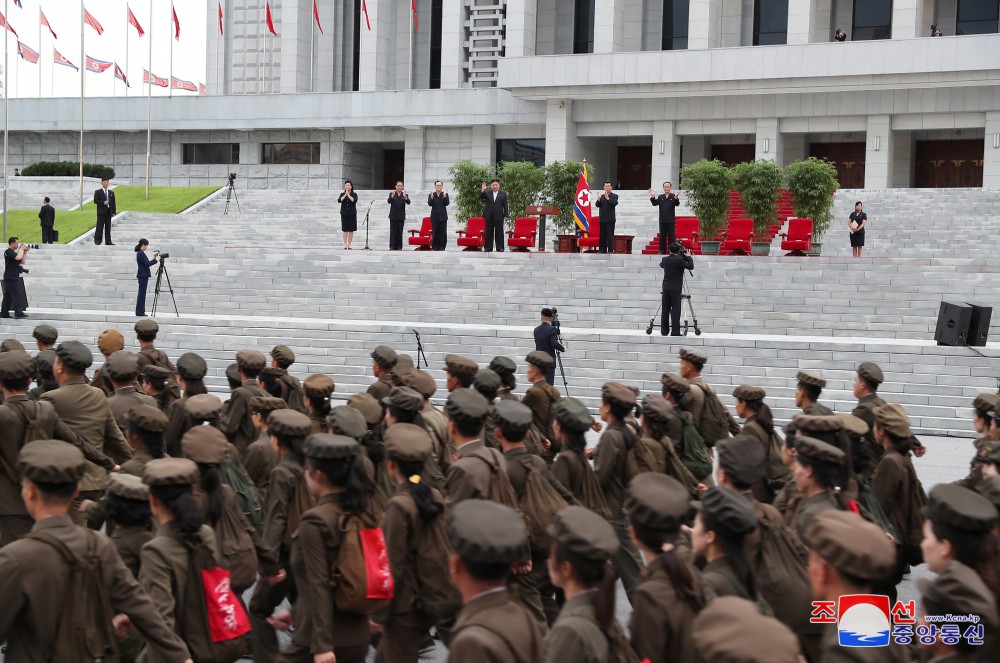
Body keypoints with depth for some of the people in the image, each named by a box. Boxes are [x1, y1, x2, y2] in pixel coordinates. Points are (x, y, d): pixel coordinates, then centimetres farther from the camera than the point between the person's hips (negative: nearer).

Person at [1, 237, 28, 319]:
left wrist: (25, 252, 8)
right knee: (16, 295, -13)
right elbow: (18, 257, -27)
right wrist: (21, 249, -12)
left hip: (14, 278, 10)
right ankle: (18, 313, -17)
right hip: (11, 278, -10)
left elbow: (22, 261, 18)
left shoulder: (13, 252, 19)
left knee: (8, 296, 9)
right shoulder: (8, 252, -11)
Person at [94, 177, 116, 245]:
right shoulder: (98, 192, 3)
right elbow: (95, 201, -7)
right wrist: (103, 203, -17)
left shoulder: (111, 193, 15)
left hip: (109, 212, 4)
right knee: (100, 227, -4)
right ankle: (97, 241, -1)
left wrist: (114, 211, 3)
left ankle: (108, 241, 5)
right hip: (101, 211, -4)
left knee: (108, 227, 4)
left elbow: (113, 203, 12)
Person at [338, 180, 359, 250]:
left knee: (351, 230, -1)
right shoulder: (342, 194, 7)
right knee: (345, 230, -1)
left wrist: (348, 195, -17)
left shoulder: (354, 194, 3)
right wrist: (345, 195, -18)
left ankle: (349, 244, 3)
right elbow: (339, 200, -11)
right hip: (344, 214, 1)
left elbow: (354, 201, -16)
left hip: (352, 214, -1)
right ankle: (345, 244, 1)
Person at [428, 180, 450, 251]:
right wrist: (431, 198, -26)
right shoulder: (431, 195, 4)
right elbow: (429, 204, -8)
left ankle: (442, 247, 5)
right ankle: (434, 247, 6)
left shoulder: (445, 194, 4)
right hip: (435, 217, 0)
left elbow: (447, 203, -7)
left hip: (443, 217, 0)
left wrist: (445, 197, -23)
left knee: (443, 233, -1)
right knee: (435, 232, 0)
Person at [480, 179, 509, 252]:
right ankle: (488, 247, 8)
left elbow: (505, 206, 5)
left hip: (499, 216, -1)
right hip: (489, 216, 1)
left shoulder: (503, 194, 7)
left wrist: (506, 215, -3)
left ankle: (500, 247, 4)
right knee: (489, 232, 4)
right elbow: (481, 196, -8)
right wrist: (483, 190, -27)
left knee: (499, 232, 0)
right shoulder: (487, 193, 10)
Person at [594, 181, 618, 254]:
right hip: (602, 219, 5)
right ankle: (602, 250, 10)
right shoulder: (602, 196, 15)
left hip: (610, 219, -5)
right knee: (602, 235, 7)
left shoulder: (614, 196, 2)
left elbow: (615, 203, -17)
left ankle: (610, 250, -7)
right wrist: (599, 199, -15)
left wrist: (608, 198, -29)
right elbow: (597, 205, 4)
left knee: (610, 235, -7)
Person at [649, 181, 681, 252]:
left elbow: (677, 204, -14)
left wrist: (676, 198, -35)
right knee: (662, 236, 8)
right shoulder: (660, 197, 9)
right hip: (662, 221, 3)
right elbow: (654, 203, 3)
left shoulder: (673, 196, -1)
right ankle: (662, 251, 13)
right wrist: (653, 197, -13)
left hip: (671, 221, -3)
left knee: (671, 236, 0)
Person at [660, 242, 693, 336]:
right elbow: (691, 266, -11)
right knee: (675, 310, -5)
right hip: (676, 289, -5)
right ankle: (675, 332, -8)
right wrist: (688, 257, 3)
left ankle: (664, 331, 8)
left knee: (665, 310, 7)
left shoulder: (665, 260, 4)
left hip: (666, 288, 5)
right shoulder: (679, 260, -12)